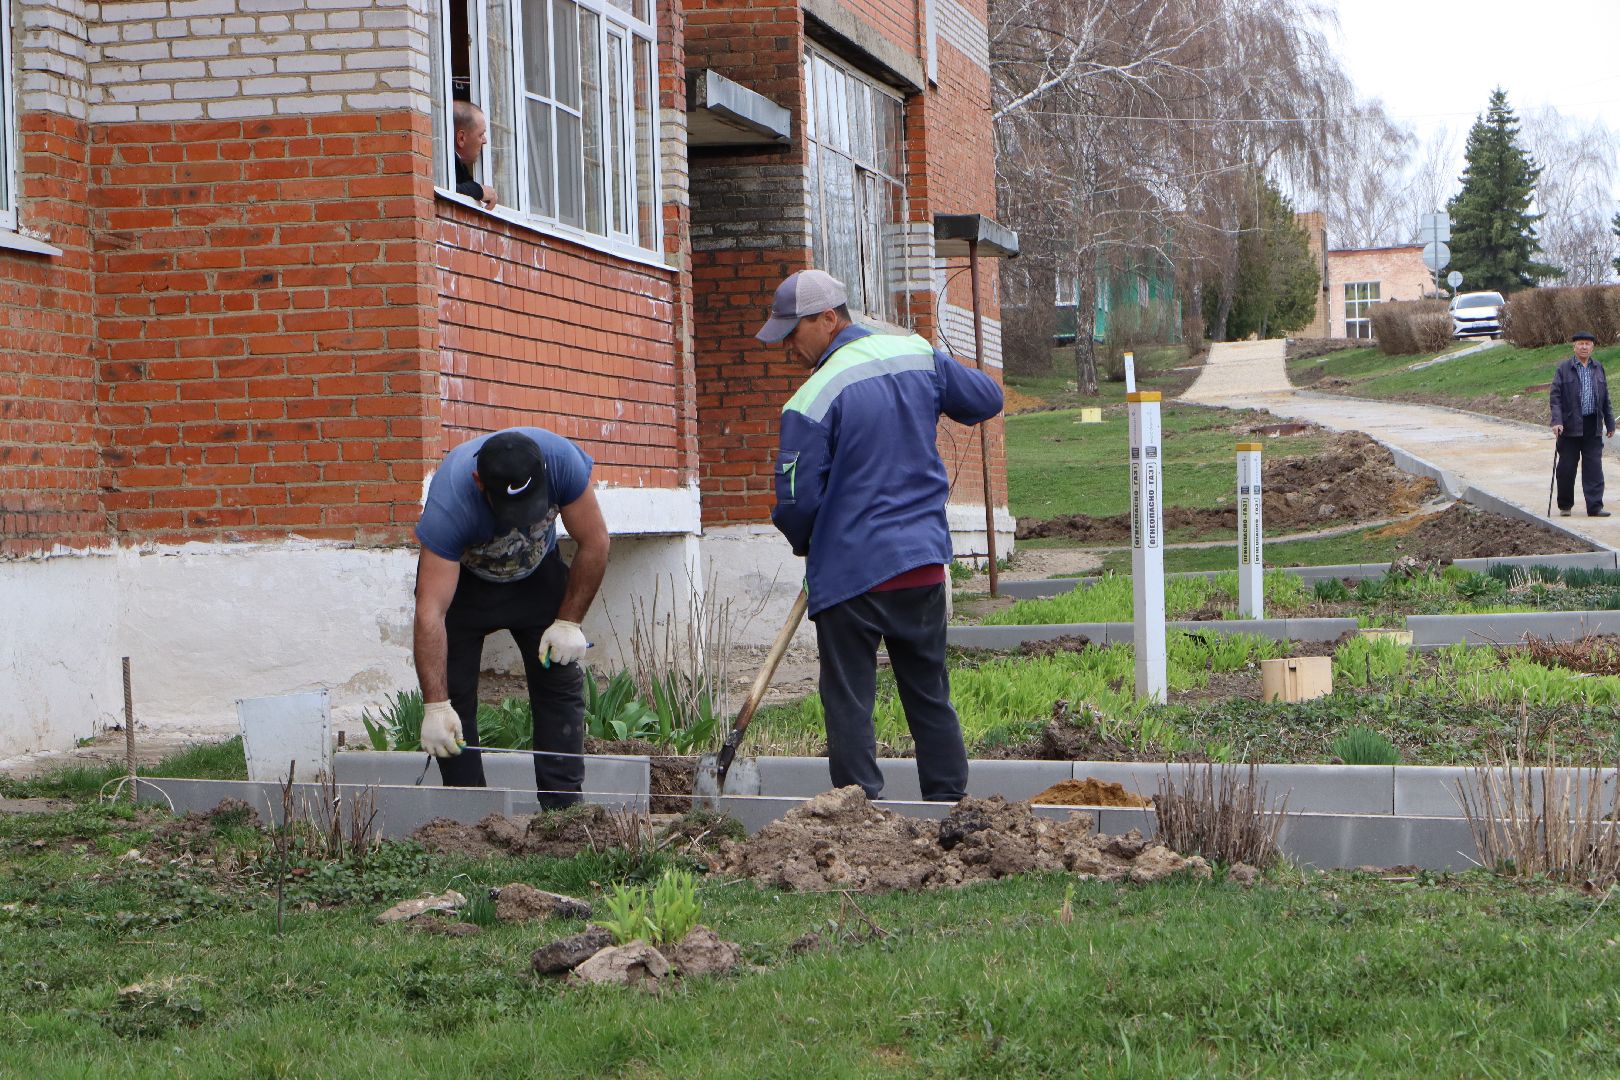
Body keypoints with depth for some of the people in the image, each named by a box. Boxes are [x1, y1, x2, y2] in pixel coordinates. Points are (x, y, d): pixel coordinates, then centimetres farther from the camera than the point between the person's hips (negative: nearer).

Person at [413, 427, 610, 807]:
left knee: (561, 685, -6)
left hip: (537, 570, 2)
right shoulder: (448, 505, -39)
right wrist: (435, 706, -47)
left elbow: (594, 542, -17)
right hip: (460, 576, -2)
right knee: (453, 692, -12)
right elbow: (431, 612, -42)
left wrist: (569, 621, -19)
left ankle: (562, 810, -3)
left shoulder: (562, 460, -34)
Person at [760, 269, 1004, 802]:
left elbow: (797, 501, -12)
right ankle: (949, 802, 18)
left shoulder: (811, 402, -15)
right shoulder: (918, 355, 2)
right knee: (930, 695, 15)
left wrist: (804, 543, 9)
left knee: (849, 702, 3)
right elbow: (988, 399, 17)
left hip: (849, 571, -6)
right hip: (925, 562, 6)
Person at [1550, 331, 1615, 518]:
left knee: (1594, 468, -1)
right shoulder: (1564, 369, -1)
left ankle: (1595, 506, 0)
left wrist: (1610, 424, 14)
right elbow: (1554, 396, -5)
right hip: (1571, 426, -3)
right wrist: (1556, 421, -16)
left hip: (1593, 427, 3)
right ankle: (1565, 505, 17)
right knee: (1566, 468, 4)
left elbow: (1605, 399, 15)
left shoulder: (1598, 369, 10)